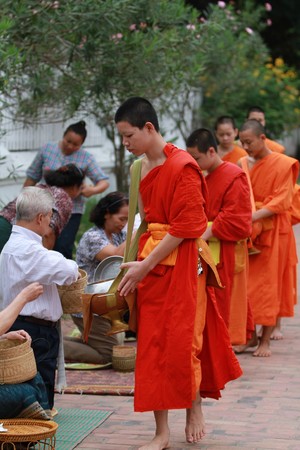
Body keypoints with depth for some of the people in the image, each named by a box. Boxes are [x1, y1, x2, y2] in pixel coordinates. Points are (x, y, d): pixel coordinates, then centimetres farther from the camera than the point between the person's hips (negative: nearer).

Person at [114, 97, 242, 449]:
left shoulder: (182, 167, -14)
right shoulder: (141, 168, 9)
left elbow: (185, 227, -17)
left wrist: (145, 266, -16)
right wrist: (136, 263, 8)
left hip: (180, 263, -7)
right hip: (150, 263, 7)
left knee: (181, 342, 0)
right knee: (151, 344, 5)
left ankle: (194, 408, 26)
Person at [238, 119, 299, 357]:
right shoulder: (244, 164, 9)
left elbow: (280, 202, -13)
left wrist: (253, 216, -25)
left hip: (273, 232, -4)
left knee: (268, 284, -2)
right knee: (247, 284, 3)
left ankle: (265, 340, 3)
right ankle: (249, 336, 12)